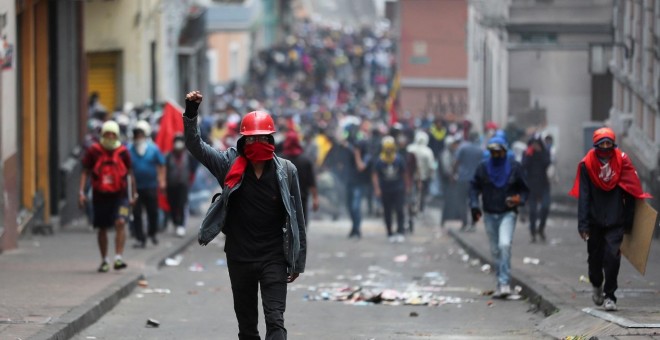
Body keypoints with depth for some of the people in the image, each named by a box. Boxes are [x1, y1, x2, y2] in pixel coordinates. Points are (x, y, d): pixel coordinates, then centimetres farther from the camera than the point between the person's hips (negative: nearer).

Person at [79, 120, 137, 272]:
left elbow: (129, 173, 12)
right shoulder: (93, 151, -1)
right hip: (100, 195, 1)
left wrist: (133, 194, 15)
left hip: (120, 195, -1)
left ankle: (118, 258, -18)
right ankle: (104, 260, 24)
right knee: (102, 228, 9)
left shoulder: (123, 152, 2)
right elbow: (85, 172, 4)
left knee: (120, 223, -19)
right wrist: (82, 192, -4)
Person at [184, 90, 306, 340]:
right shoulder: (231, 165, -1)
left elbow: (296, 218, 2)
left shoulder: (285, 171, -4)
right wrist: (191, 112, -24)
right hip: (239, 258, 2)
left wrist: (298, 261, 4)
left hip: (273, 258, -2)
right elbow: (195, 146, -7)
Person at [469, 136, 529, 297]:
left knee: (505, 245, -21)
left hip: (508, 213, -3)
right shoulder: (483, 167, 3)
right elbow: (474, 187, 8)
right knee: (495, 250, 7)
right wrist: (474, 205, -7)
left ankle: (504, 283, -22)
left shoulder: (514, 167, -1)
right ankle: (502, 284, 16)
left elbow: (524, 189, 7)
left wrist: (519, 199, -13)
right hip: (490, 215, 3)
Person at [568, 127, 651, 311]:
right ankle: (597, 285, 41)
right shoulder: (587, 164, -4)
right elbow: (583, 196, -5)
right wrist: (583, 224, -11)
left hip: (615, 220, -1)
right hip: (595, 219, 1)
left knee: (612, 257, -12)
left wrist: (629, 220, 2)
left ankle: (609, 296, -3)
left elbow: (630, 192, 3)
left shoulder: (622, 161, -3)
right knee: (595, 256, 13)